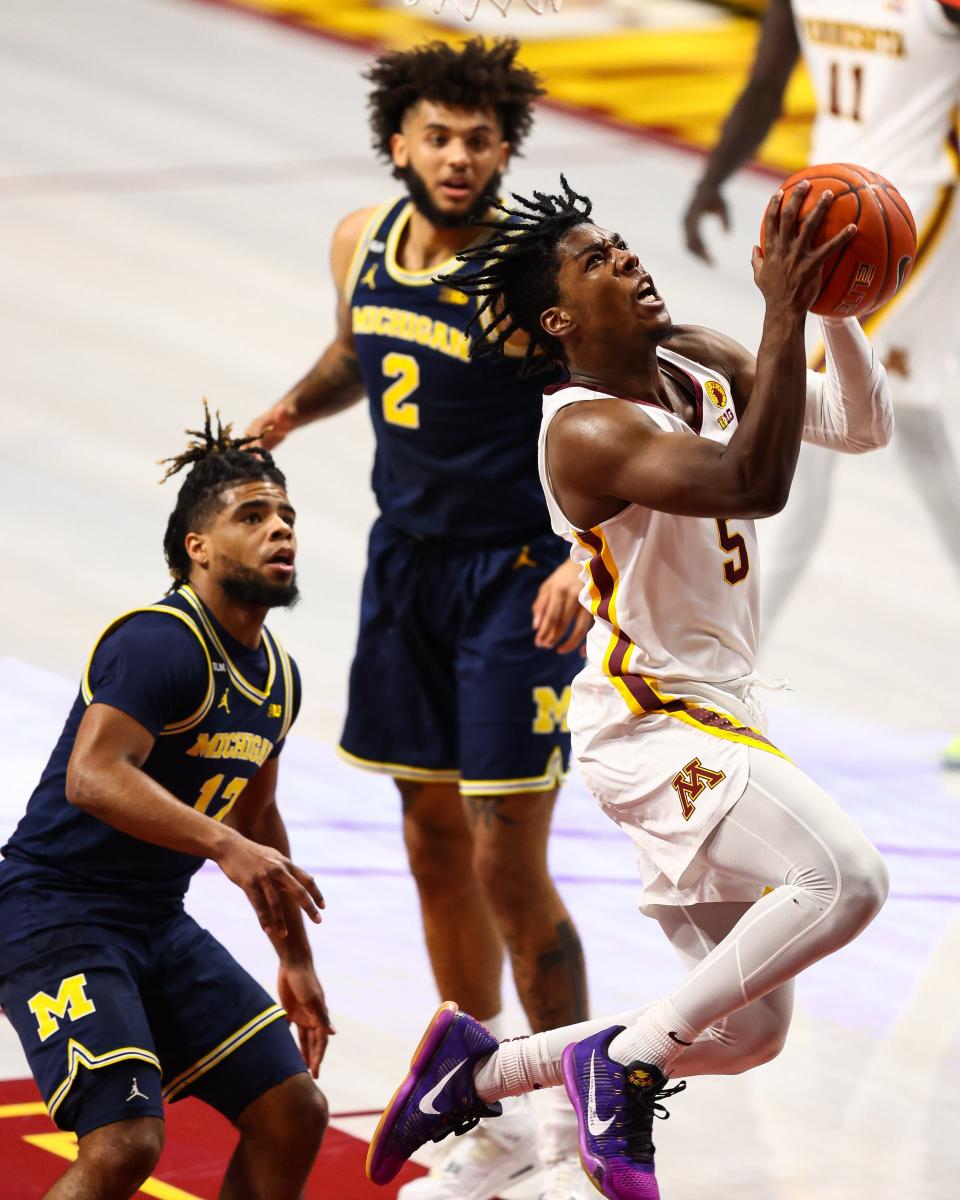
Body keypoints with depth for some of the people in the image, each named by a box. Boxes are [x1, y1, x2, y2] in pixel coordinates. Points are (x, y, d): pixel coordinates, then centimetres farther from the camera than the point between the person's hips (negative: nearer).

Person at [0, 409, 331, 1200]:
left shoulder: (278, 675, 10)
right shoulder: (160, 643, -18)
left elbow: (256, 818, 25)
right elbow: (93, 776, -33)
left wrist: (296, 961, 28)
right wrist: (226, 845, -43)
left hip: (158, 922, 9)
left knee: (294, 1114, 4)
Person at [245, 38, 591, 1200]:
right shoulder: (361, 243, 1)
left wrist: (586, 562, -31)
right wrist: (286, 412, 7)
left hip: (514, 577, -7)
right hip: (407, 562, 7)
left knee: (508, 871, -6)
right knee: (435, 852, 13)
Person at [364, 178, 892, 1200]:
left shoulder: (700, 363, 8)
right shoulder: (587, 430, -18)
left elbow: (862, 424, 6)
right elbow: (754, 485, -32)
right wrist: (784, 312, -33)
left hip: (711, 717, 9)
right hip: (649, 726, -9)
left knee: (745, 1032, 12)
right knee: (845, 878, -29)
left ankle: (478, 1068, 22)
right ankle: (625, 1059, -15)